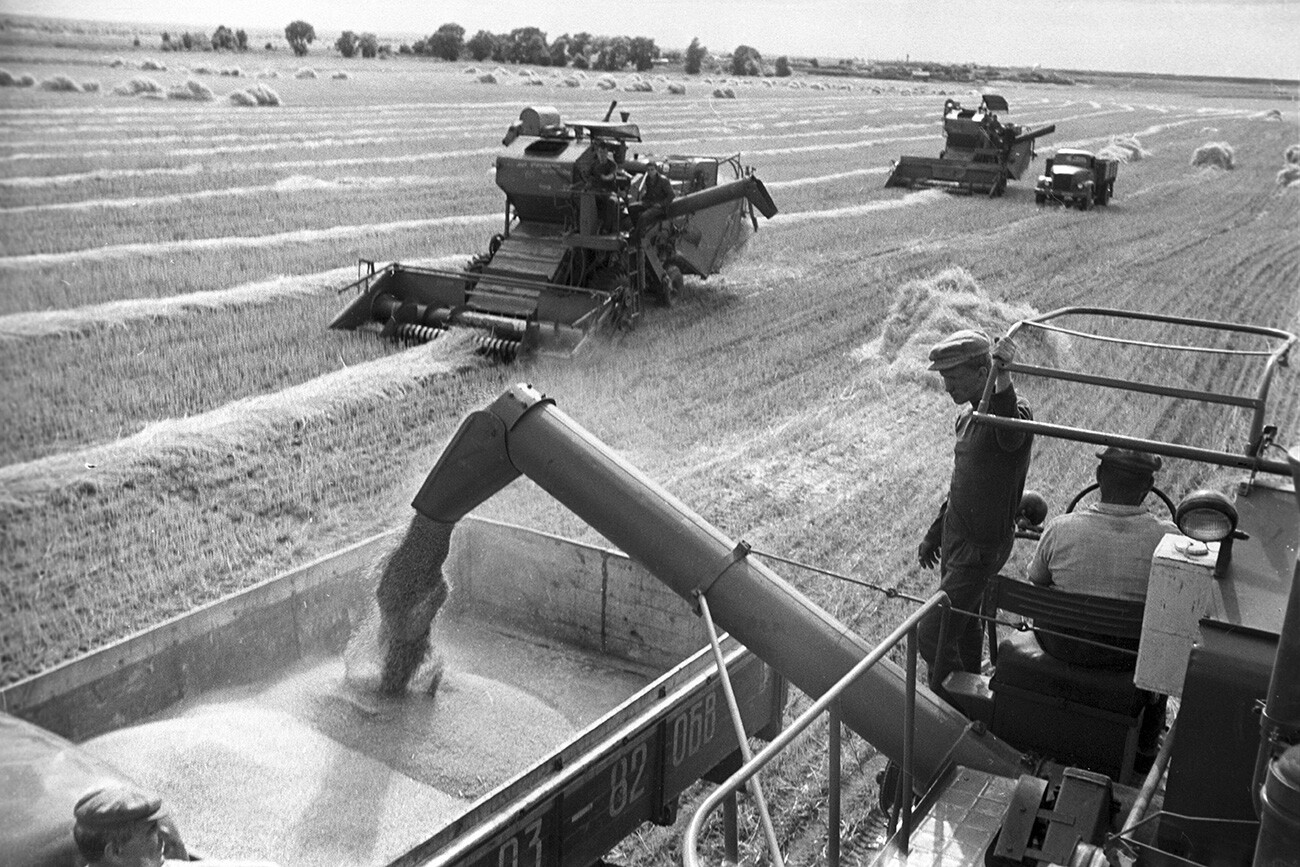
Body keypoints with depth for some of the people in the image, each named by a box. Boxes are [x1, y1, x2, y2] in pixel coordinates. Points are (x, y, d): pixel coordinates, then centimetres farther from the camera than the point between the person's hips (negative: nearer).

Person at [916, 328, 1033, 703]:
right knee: (964, 629, 20)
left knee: (933, 634, -6)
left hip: (982, 548, -8)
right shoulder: (967, 416, 8)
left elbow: (1009, 434, -48)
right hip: (956, 538, 8)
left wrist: (1003, 385, -63)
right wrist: (934, 533, 25)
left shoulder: (1015, 415, -21)